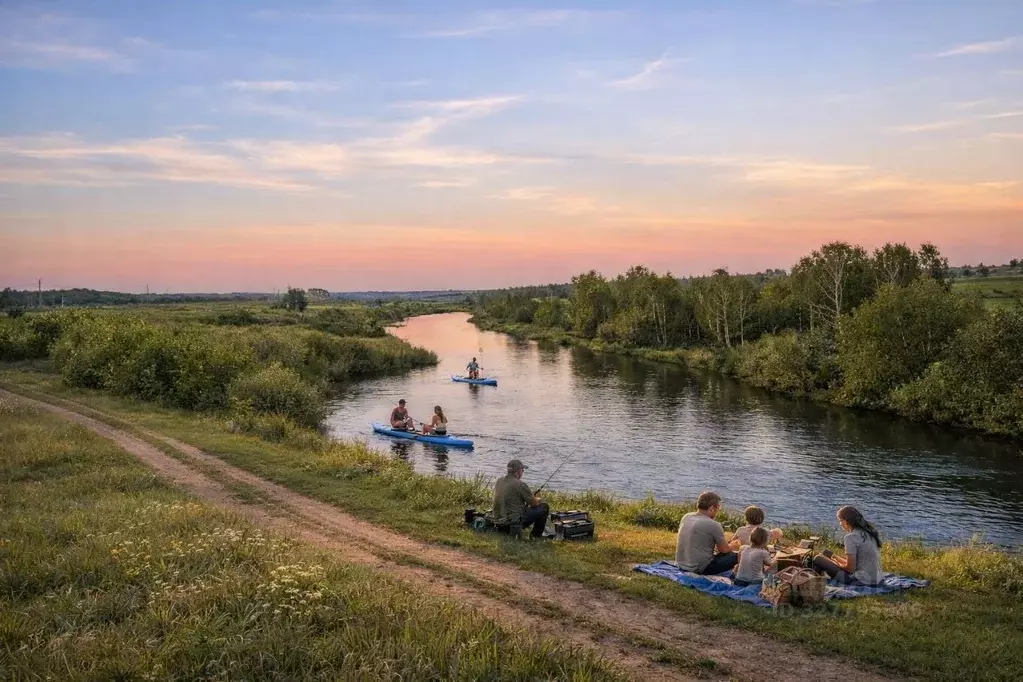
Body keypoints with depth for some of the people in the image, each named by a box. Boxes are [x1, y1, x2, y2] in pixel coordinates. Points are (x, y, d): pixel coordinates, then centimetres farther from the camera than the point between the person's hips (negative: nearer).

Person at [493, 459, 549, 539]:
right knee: (543, 506, 5)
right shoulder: (520, 485, -15)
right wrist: (539, 500, 19)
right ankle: (536, 535, 15)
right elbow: (534, 503, -5)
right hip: (514, 521, -8)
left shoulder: (499, 481, 7)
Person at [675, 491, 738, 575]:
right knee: (736, 556, 2)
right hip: (700, 569, -7)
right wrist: (732, 546, 20)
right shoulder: (713, 525, -17)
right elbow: (724, 549, -3)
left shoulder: (686, 517, 3)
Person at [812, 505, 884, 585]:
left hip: (861, 581, -9)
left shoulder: (851, 537, -17)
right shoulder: (869, 532, 8)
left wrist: (838, 564, 5)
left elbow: (850, 568, -15)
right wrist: (840, 559, 19)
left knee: (818, 559, 1)